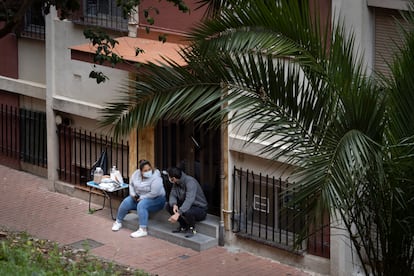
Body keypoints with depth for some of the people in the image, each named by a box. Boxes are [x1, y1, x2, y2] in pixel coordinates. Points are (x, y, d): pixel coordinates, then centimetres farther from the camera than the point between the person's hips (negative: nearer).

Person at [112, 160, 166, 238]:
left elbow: (154, 194, -30)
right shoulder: (136, 173, -4)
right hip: (139, 197, 7)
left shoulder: (155, 178, -25)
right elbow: (131, 184, 12)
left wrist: (142, 198, -21)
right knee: (126, 202, -12)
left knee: (141, 205, -34)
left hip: (155, 199, -7)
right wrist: (133, 194, -4)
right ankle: (118, 222, 11)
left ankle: (143, 230, -37)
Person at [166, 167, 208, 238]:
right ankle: (183, 226, 8)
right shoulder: (176, 183, -2)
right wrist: (174, 205, -29)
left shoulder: (190, 181, -28)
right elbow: (173, 195, -4)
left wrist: (178, 213, -48)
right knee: (168, 206, -6)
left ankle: (192, 228, -6)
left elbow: (189, 200, -40)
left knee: (186, 212, -38)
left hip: (200, 209, -8)